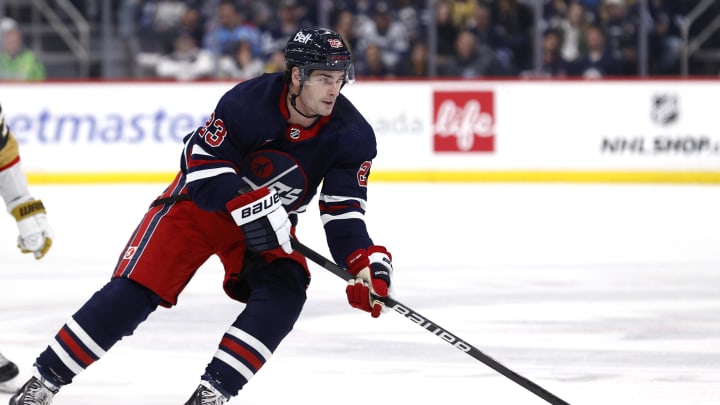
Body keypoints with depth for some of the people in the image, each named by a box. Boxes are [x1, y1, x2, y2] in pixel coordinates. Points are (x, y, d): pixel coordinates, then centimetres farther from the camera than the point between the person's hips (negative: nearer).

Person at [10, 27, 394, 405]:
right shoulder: (249, 101, -29)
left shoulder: (351, 134, -17)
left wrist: (366, 261, -28)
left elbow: (343, 210, -13)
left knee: (283, 295, -23)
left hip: (272, 223, 4)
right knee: (134, 291, -13)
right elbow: (204, 163, -25)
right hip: (202, 201, -4)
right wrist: (250, 205, -36)